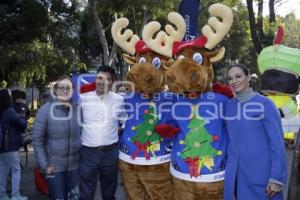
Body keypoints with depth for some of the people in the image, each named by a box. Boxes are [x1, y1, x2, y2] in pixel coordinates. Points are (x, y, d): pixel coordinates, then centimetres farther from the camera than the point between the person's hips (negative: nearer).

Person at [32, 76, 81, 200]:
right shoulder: (45, 109, -9)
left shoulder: (78, 109, 0)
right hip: (54, 166, -3)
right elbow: (37, 140, -8)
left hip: (75, 165, 3)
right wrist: (44, 165, -11)